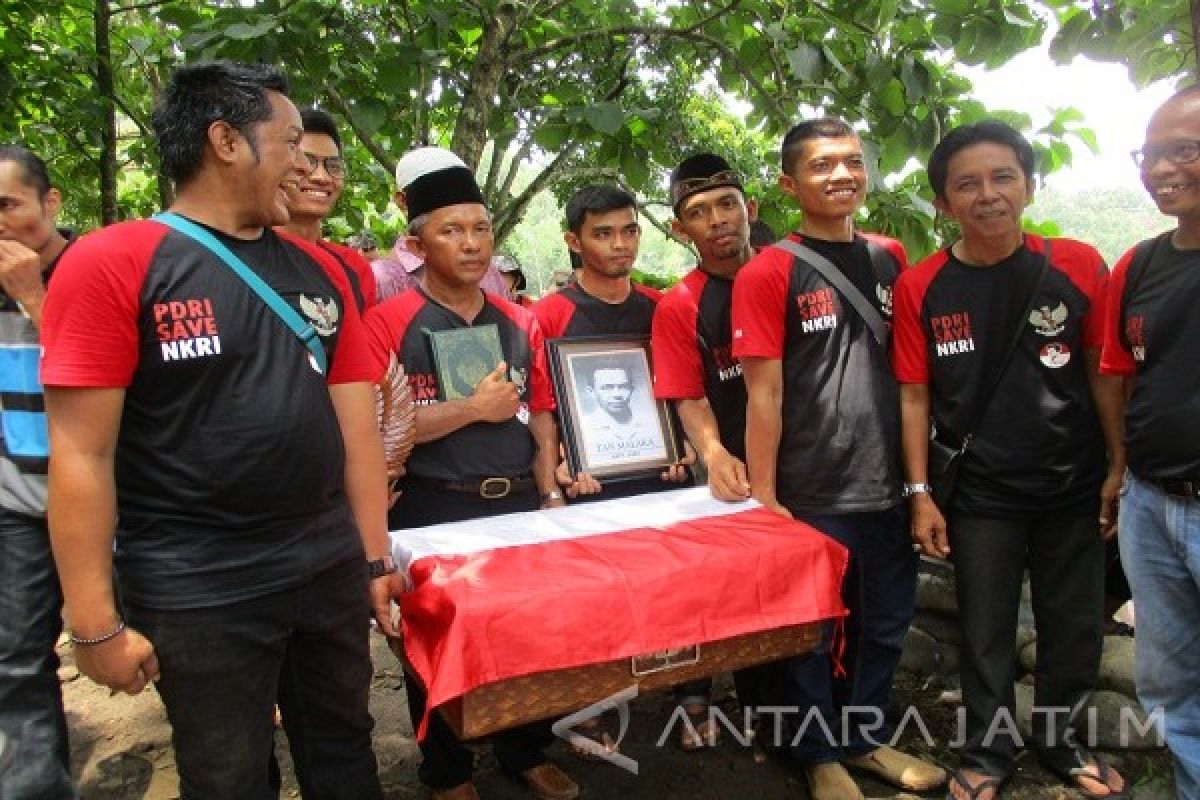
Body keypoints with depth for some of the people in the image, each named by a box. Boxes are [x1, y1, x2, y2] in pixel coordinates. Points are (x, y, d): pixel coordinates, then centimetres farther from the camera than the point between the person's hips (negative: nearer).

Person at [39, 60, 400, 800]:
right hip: (197, 593, -4)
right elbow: (82, 455, -12)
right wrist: (97, 623, -11)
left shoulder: (321, 271, 6)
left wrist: (376, 556, 7)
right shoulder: (112, 263, -10)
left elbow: (356, 425, 7)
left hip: (330, 571, 5)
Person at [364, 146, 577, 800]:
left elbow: (541, 413, 11)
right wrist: (473, 408, -14)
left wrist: (551, 494, 4)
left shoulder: (519, 322, 7)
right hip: (434, 514, -4)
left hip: (518, 506, 5)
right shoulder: (389, 322, -9)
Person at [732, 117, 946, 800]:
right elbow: (764, 393, -11)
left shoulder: (891, 260, 8)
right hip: (810, 496, -5)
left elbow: (911, 372, 13)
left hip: (886, 486, 6)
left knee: (886, 622, 18)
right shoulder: (769, 273, -8)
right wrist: (763, 498, -12)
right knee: (811, 631, 10)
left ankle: (866, 736, 40)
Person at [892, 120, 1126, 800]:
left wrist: (1119, 467, -1)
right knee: (986, 635, 12)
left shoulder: (1078, 266, -6)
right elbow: (915, 395, -4)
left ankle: (1061, 742, 40)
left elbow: (1103, 373, 1)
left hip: (1074, 487, 2)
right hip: (980, 494, -1)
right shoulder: (921, 289, -8)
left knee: (1076, 629, 16)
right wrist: (920, 494, -5)